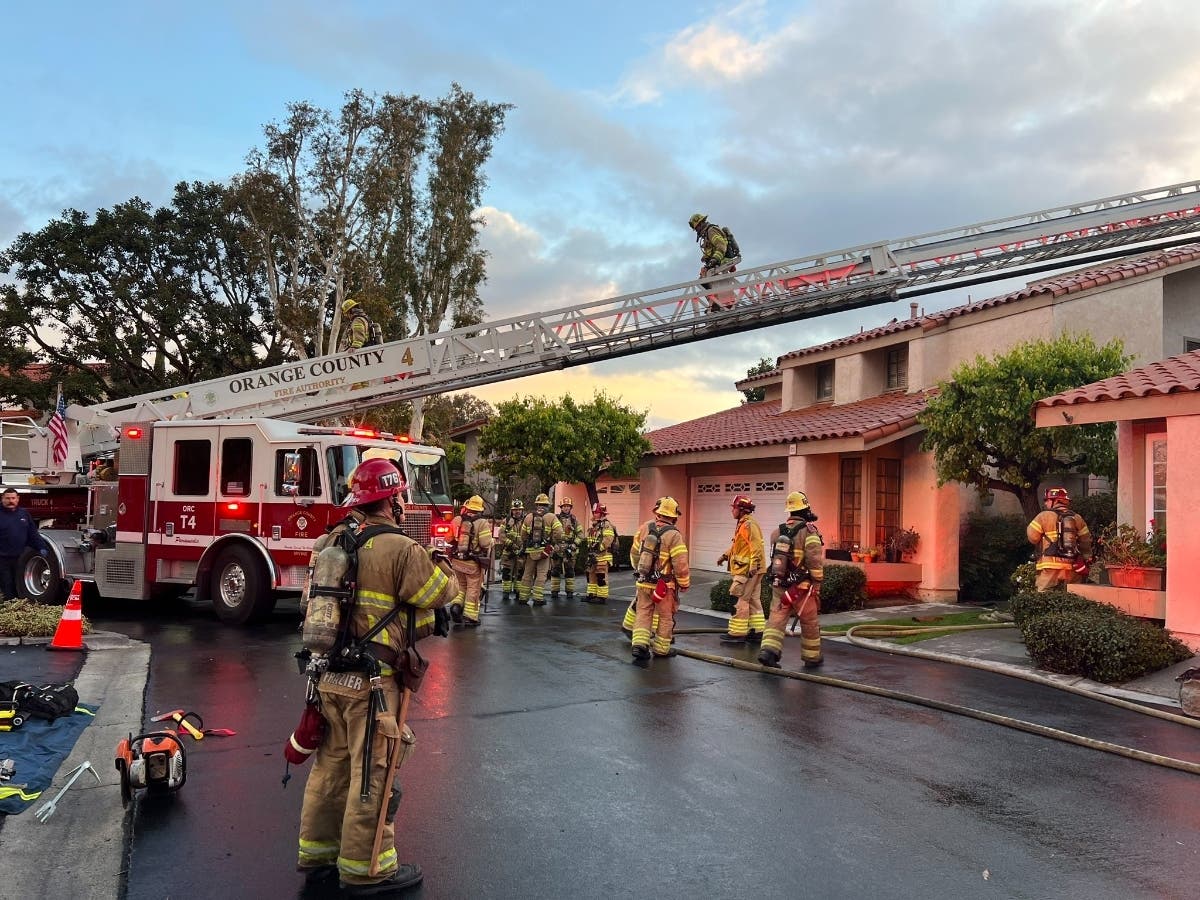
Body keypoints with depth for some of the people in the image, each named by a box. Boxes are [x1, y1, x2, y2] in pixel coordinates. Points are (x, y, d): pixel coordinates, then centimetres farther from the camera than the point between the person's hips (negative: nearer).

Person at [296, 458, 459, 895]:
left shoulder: (332, 541, 4)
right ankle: (364, 869, 17)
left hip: (328, 674, 7)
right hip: (370, 680, -7)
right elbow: (444, 594, -8)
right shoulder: (401, 550, -18)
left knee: (331, 763, 19)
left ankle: (317, 852, 33)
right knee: (371, 773, 5)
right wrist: (442, 570, 12)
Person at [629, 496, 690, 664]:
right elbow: (680, 564, -18)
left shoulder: (645, 527, -2)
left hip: (644, 582, 4)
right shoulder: (674, 535, -17)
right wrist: (685, 584, -1)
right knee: (666, 617, 14)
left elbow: (634, 552, 9)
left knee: (643, 613, 13)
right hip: (664, 585, -4)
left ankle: (639, 644, -1)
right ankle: (661, 648, 24)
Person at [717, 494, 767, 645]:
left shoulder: (749, 525, -16)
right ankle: (757, 632, 18)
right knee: (754, 600, 13)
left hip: (748, 570, -11)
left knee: (741, 600, -7)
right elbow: (737, 544, 28)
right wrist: (725, 556, 22)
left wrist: (753, 567, -27)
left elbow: (756, 547, -23)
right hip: (745, 569, 11)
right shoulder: (742, 524, 17)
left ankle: (737, 633, -4)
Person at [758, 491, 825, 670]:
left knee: (776, 618, 4)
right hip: (801, 587, -4)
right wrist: (817, 583, -7)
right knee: (810, 623, 12)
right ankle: (812, 657, 25)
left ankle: (768, 650, -12)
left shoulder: (777, 531, 5)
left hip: (779, 584, 4)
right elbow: (815, 561, -17)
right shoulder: (809, 531, -13)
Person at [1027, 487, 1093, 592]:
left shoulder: (1044, 516, -3)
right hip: (1072, 567, 5)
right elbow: (1085, 541, 12)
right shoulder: (1077, 518, 12)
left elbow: (1032, 537, -5)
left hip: (1050, 567, -4)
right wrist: (1086, 560, 18)